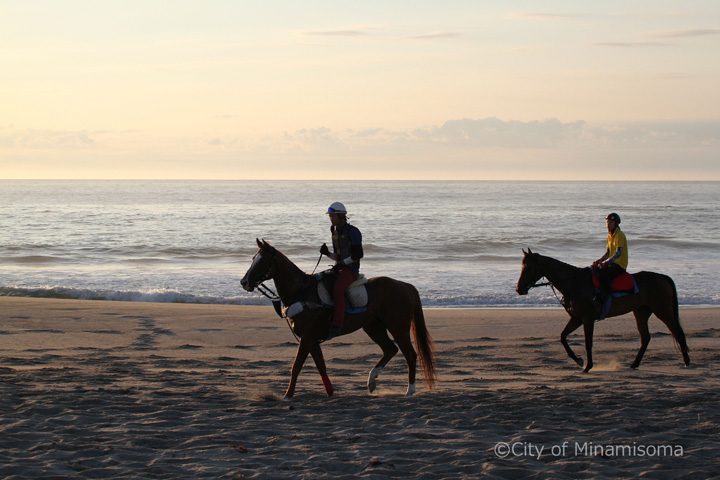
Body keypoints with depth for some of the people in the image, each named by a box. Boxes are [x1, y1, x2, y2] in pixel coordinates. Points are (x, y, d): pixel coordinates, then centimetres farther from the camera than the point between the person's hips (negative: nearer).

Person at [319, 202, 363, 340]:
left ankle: (337, 325, -37)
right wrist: (327, 253, 2)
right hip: (339, 269, 9)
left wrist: (342, 263, -17)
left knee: (337, 291, -33)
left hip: (351, 270, -9)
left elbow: (358, 254, -15)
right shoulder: (335, 233, 16)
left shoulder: (352, 232, -9)